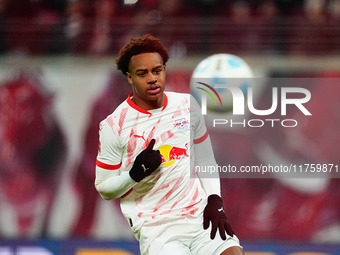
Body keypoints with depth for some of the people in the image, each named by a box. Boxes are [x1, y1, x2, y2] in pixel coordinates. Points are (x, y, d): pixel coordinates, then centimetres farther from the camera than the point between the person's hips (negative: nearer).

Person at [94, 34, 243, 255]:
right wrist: (135, 174, -16)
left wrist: (214, 201, 5)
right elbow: (104, 189, 3)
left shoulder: (187, 105, 9)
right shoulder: (114, 126, -3)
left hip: (201, 214, 3)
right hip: (155, 227, -3)